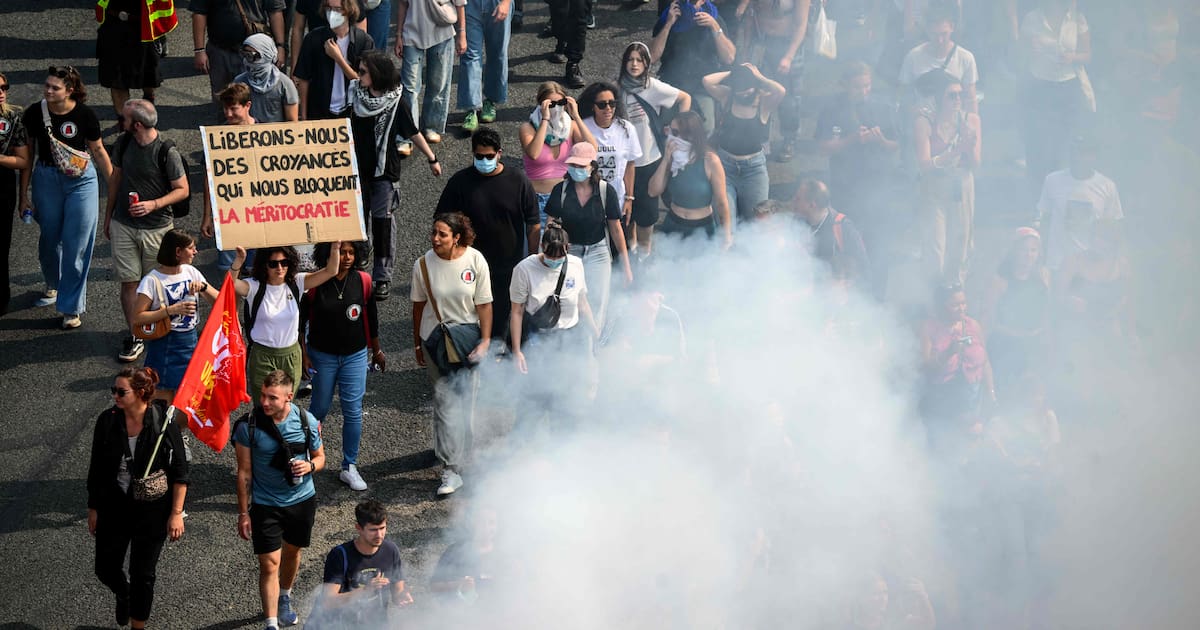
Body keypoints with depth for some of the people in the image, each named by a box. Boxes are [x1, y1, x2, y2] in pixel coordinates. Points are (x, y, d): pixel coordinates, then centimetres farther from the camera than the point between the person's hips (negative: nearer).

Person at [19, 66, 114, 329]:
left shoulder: (84, 115, -12)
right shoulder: (35, 113, -8)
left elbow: (98, 151, 1)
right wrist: (23, 194, 3)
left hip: (81, 180, -2)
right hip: (46, 178, 2)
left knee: (77, 243, -4)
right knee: (50, 238, 16)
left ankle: (71, 307, 6)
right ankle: (53, 285, 46)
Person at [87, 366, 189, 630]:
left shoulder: (163, 423, -17)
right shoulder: (107, 421, -9)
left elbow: (180, 473, -9)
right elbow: (96, 469, 3)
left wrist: (176, 513, -10)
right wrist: (93, 508, 7)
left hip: (152, 511, -3)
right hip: (113, 508, 3)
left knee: (143, 575, 9)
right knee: (106, 569, 13)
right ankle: (123, 595, 48)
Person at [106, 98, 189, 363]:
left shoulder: (167, 153, -16)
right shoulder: (124, 144, 0)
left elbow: (183, 190, -10)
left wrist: (154, 205, -23)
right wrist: (108, 216, 17)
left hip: (157, 228, -4)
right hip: (123, 225, 4)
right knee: (129, 281, 3)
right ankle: (135, 336, 13)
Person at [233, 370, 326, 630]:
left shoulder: (306, 421, -13)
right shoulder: (248, 426, -18)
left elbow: (320, 457, 2)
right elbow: (244, 472, -9)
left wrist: (310, 466, -22)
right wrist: (243, 513, -7)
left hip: (302, 500, 3)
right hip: (265, 504, -3)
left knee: (292, 552, 23)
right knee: (269, 564, -5)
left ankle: (284, 598, 50)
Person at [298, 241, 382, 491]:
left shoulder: (363, 281, -6)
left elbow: (371, 318, 6)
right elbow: (301, 320, -4)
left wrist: (377, 350, 14)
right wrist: (303, 354, -6)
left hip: (355, 356, 2)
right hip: (322, 356, -2)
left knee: (353, 411, 2)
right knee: (320, 407, 11)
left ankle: (349, 467, 12)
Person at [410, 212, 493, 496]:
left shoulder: (475, 260, -12)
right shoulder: (423, 265, -10)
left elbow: (484, 304, -6)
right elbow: (418, 306, 2)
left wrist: (485, 341, -10)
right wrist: (417, 344, 8)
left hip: (468, 335, 0)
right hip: (436, 339, 0)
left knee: (465, 398, 4)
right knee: (446, 400, -1)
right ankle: (451, 469, 8)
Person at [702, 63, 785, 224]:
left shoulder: (765, 101, -8)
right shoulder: (726, 96, -3)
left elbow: (780, 91, -28)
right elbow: (707, 81, -17)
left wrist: (759, 77, -16)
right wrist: (733, 73, -10)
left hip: (754, 168, 0)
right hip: (725, 164, 0)